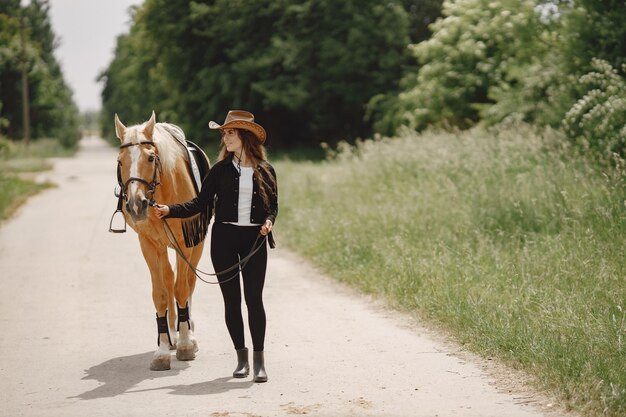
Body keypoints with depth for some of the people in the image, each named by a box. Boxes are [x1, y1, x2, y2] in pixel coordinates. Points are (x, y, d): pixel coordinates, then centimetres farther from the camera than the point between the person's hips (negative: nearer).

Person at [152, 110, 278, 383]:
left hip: (255, 238, -1)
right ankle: (241, 357, 16)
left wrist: (269, 221, -10)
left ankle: (259, 360, 5)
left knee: (254, 298, -5)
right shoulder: (220, 170, 3)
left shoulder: (265, 171, 3)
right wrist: (169, 210, -13)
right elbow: (201, 203, 0)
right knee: (231, 300, 4)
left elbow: (273, 204, 11)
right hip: (224, 237, 1)